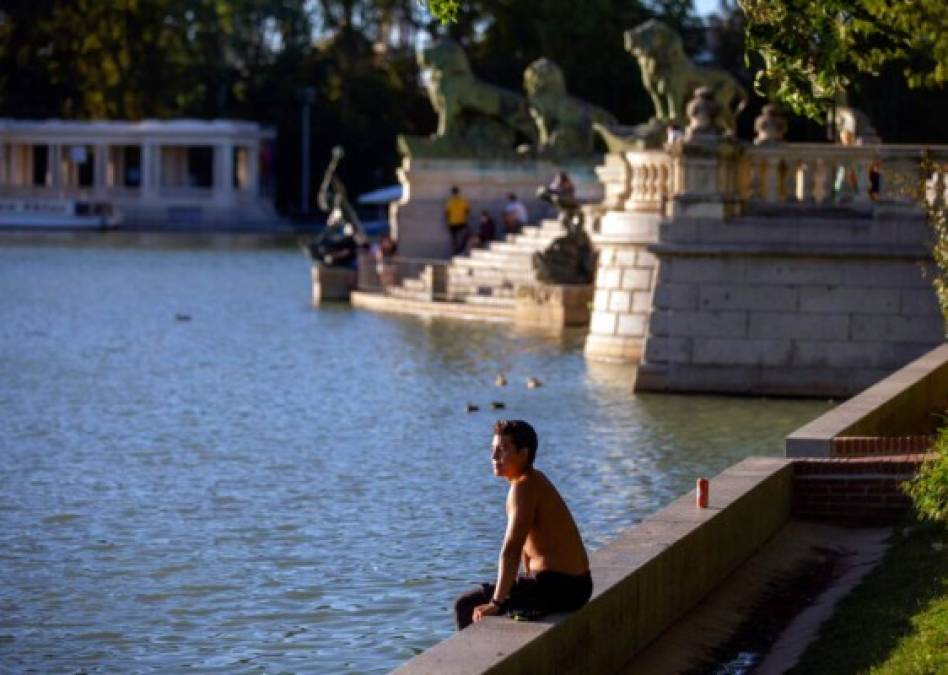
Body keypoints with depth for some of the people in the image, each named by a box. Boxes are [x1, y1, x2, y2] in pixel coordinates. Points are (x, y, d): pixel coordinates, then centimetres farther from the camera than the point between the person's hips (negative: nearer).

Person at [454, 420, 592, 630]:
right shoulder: (535, 480, 14)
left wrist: (495, 603, -26)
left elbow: (512, 548, -25)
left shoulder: (524, 487, -18)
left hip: (556, 588, -10)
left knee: (465, 606, -6)